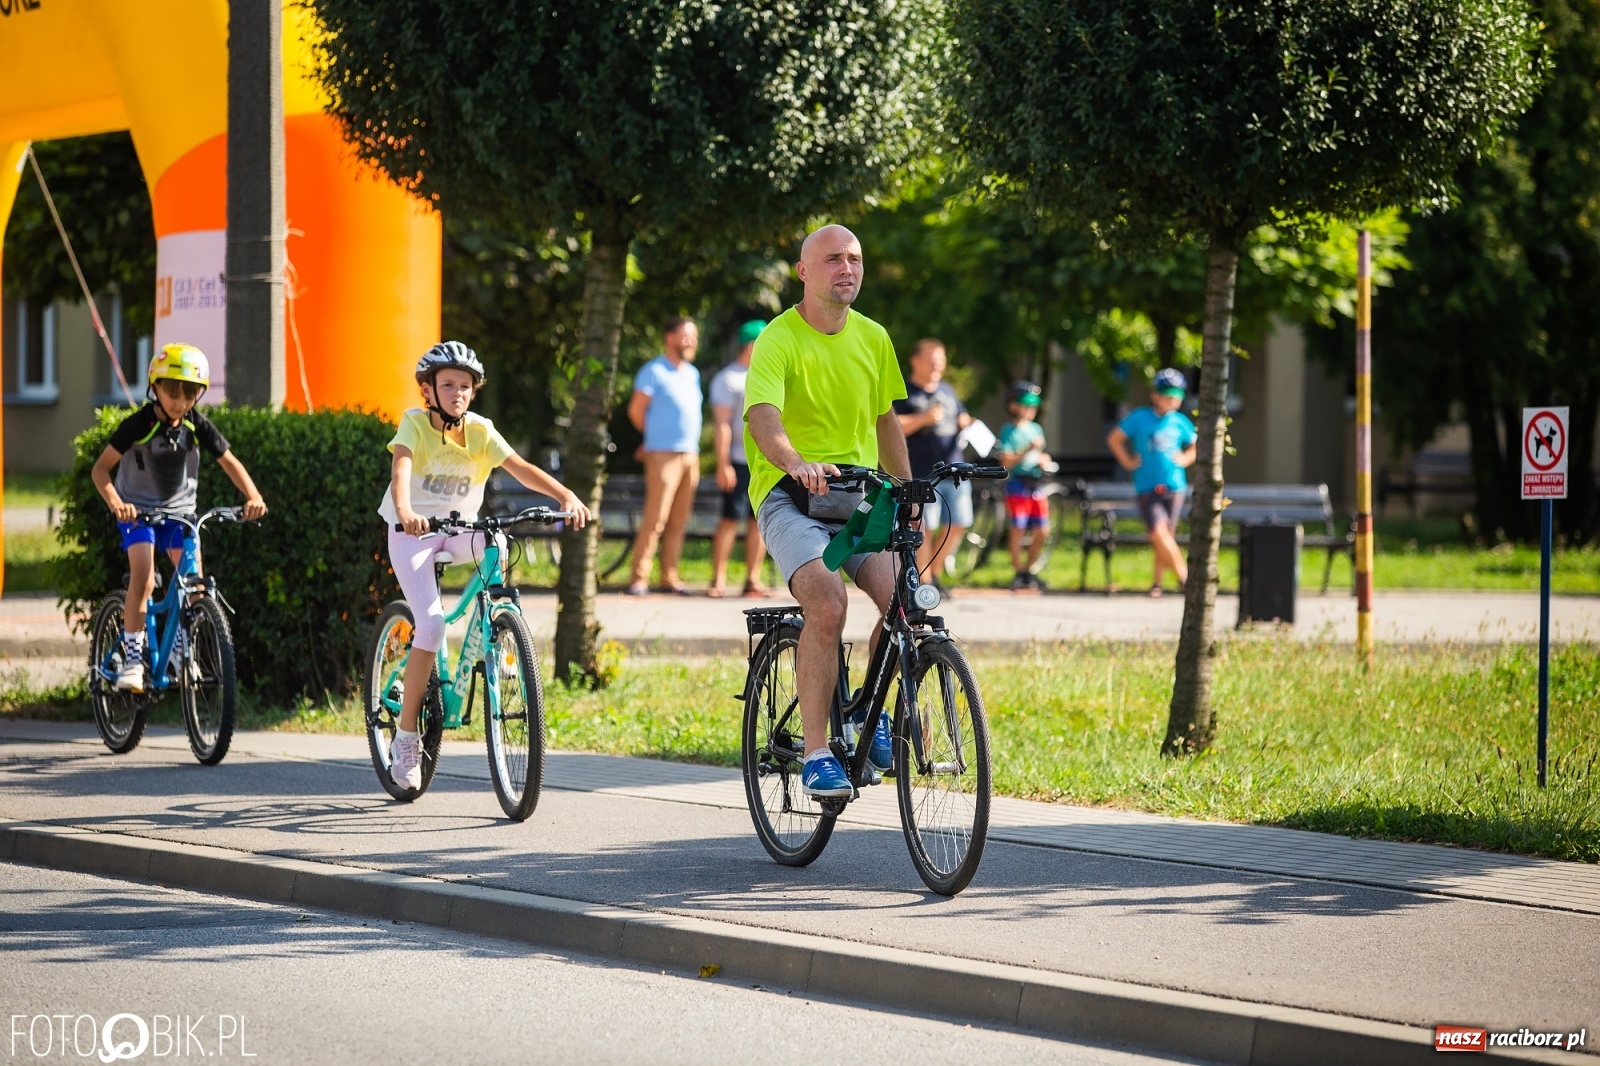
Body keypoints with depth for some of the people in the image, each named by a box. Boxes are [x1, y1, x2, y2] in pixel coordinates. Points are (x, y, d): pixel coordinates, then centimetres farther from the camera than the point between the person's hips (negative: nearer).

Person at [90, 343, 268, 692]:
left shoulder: (198, 427, -8)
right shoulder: (139, 425, -18)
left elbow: (230, 463, -5)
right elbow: (101, 468, -19)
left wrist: (253, 497, -24)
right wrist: (115, 502, -38)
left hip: (178, 510, 3)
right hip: (138, 509, -3)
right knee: (143, 577, -23)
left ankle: (181, 651, 12)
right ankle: (132, 660, -18)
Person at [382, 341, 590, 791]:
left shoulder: (480, 431, -7)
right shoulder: (415, 424, -15)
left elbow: (521, 468, -19)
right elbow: (401, 467, -33)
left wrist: (567, 496, -35)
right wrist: (404, 511, -54)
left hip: (460, 527, 4)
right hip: (413, 531, -4)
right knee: (431, 621, -20)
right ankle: (406, 735, -10)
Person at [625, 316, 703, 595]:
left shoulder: (692, 374, 18)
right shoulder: (655, 371, -5)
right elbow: (636, 410, -5)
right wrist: (656, 435, 9)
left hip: (690, 455, 7)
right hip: (663, 454, -7)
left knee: (678, 521, 6)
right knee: (655, 518, -11)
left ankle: (669, 577, 9)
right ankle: (639, 578, -11)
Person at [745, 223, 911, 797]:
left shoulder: (873, 338, 11)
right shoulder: (779, 339, -9)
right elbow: (762, 418, -26)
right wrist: (798, 464, -45)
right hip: (790, 494, -5)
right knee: (827, 604, -30)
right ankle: (816, 753, -23)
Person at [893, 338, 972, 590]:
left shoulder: (946, 390, 21)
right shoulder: (904, 392, 0)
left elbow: (961, 419, 30)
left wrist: (969, 424, 6)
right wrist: (923, 418, -20)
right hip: (922, 473, -6)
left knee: (958, 525, 3)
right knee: (924, 527, -8)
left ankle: (934, 572, 18)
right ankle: (923, 581, 0)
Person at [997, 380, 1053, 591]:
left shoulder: (1035, 429, 16)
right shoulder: (1010, 431, -4)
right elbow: (1006, 462, -12)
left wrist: (1044, 461, 4)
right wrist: (1028, 450, -20)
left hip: (1037, 484, 6)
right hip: (1018, 484, -6)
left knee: (1041, 531, 4)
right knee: (1018, 529, -4)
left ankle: (1030, 570, 17)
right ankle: (1019, 572, 3)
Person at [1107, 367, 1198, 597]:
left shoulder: (1181, 422, 7)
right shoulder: (1140, 418, -1)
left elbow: (1195, 447, 22)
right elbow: (1114, 439, 6)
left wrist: (1185, 459, 4)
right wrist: (1128, 462, -2)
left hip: (1174, 486, 3)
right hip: (1147, 488, -3)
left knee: (1166, 537, 4)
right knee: (1158, 533, -18)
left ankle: (1157, 582, 17)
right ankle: (1184, 575, -8)